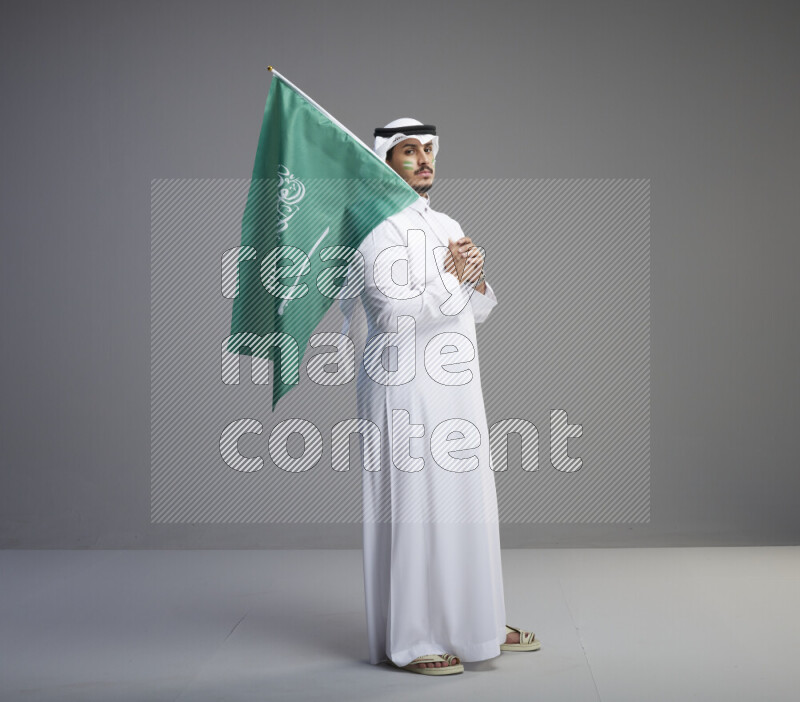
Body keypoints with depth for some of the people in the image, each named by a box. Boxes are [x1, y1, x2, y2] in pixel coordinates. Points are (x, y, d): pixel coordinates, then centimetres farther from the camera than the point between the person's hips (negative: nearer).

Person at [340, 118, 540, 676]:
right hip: (405, 392, -8)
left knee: (467, 502, 13)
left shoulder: (447, 226, 17)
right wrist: (451, 279, -11)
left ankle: (477, 623, 25)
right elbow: (394, 311, -19)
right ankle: (408, 640, 5)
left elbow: (480, 310, 17)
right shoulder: (379, 226, -8)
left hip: (457, 388, 8)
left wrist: (476, 276, -3)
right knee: (412, 506, -4)